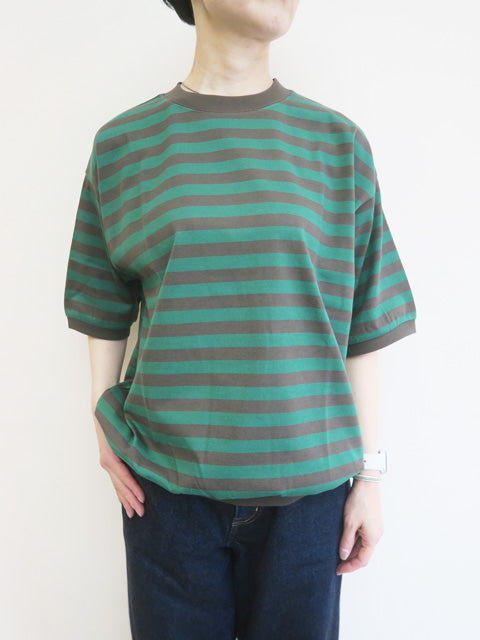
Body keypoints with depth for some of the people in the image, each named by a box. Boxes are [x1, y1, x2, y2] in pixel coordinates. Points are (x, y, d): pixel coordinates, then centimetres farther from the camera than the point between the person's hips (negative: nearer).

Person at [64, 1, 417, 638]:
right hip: (166, 480, 0)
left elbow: (363, 327, 0)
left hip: (305, 480, 1)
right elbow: (106, 308, 7)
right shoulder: (124, 143, 1)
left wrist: (369, 473, 1)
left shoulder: (338, 143, 1)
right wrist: (104, 422, -1)